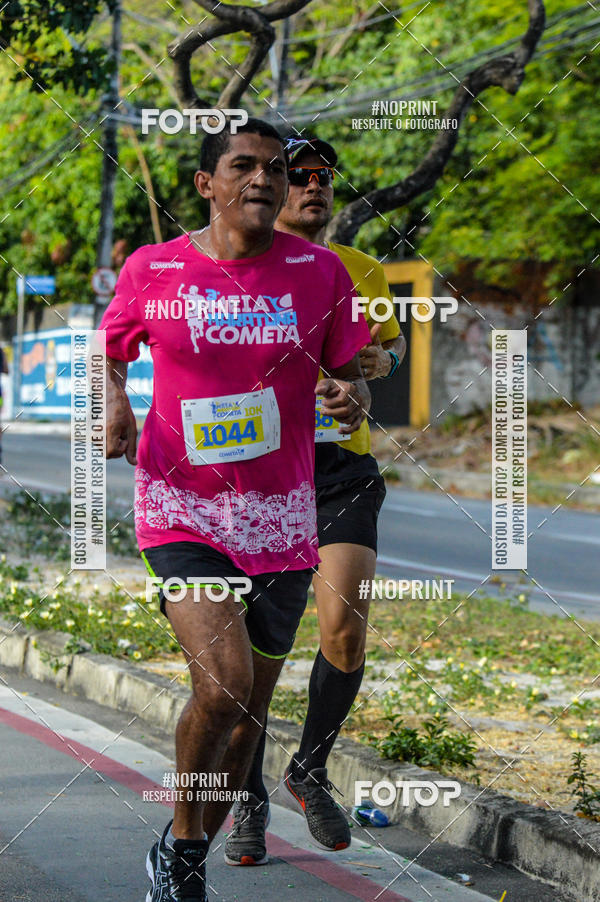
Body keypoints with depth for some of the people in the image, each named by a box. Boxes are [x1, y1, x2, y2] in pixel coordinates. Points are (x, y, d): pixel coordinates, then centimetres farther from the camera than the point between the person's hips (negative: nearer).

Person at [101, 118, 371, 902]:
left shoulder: (320, 272, 0)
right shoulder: (152, 270, -2)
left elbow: (350, 377, 8)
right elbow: (110, 352, 14)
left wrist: (353, 399, -15)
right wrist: (113, 401, -7)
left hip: (282, 517, 3)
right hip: (182, 512, -3)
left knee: (250, 709, 10)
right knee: (223, 684, -22)